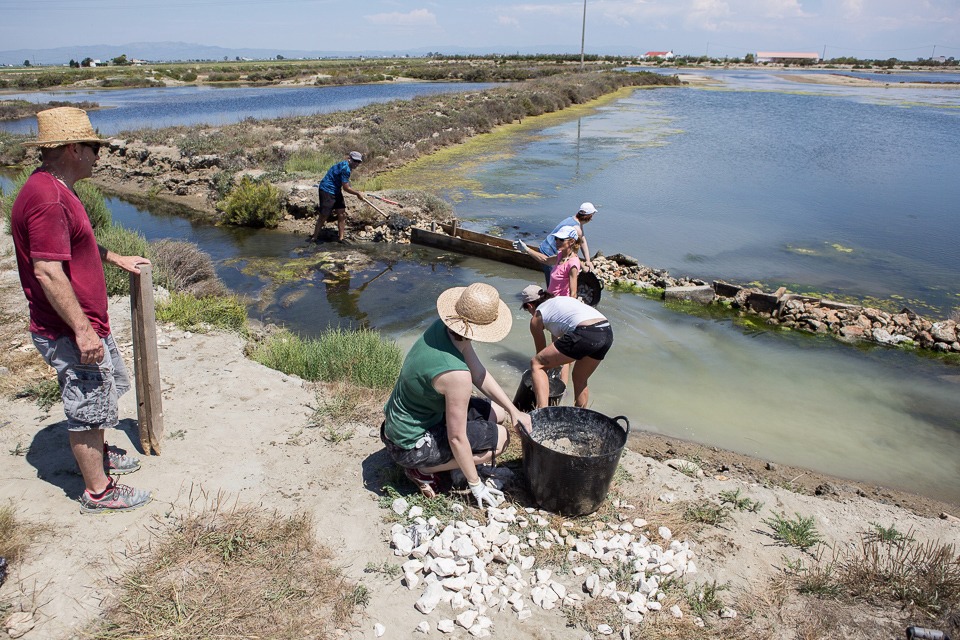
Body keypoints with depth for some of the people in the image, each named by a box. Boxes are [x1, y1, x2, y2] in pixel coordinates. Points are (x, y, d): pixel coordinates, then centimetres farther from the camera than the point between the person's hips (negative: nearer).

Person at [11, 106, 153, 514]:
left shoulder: (55, 189, 10)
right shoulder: (46, 198, -25)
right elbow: (48, 271, -29)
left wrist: (115, 259, 31)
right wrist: (82, 331, -27)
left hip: (88, 323, 11)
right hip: (70, 333, -11)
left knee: (109, 385, 26)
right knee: (88, 407, 3)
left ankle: (97, 456, 46)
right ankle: (97, 490, 20)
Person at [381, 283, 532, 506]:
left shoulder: (442, 327, -10)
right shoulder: (456, 373, -35)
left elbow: (479, 375, 3)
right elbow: (457, 438, -25)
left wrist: (513, 410, 0)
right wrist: (475, 484, -11)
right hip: (409, 445, -9)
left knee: (497, 413, 12)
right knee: (500, 437, -5)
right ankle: (422, 469, -1)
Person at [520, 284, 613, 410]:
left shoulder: (536, 318, 15)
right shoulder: (561, 299, 34)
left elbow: (541, 351, 26)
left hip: (585, 334, -7)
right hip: (607, 332, 8)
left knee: (536, 364, 6)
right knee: (580, 379, 29)